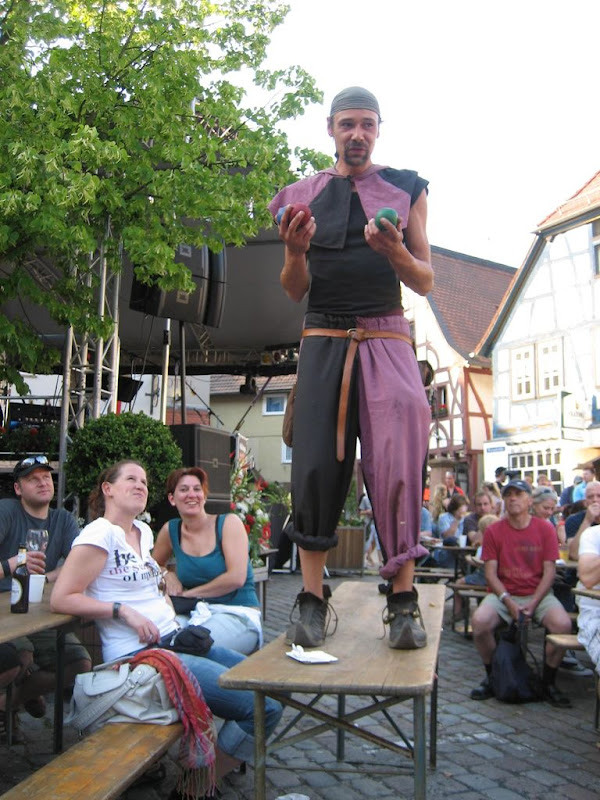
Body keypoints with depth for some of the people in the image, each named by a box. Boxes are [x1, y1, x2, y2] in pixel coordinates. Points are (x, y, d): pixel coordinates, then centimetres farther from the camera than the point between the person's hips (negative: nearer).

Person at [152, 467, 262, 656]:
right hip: (197, 612, 4)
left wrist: (189, 593, -8)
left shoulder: (229, 523, -5)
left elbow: (236, 578, -14)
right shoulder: (170, 530, 7)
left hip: (239, 614, -4)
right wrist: (167, 574, 2)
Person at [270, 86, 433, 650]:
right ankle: (312, 599, 2)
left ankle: (404, 599, -5)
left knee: (396, 460, -13)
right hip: (323, 339, 1)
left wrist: (395, 252, -12)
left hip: (386, 339, -1)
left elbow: (424, 282, 9)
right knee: (315, 465, -7)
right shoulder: (304, 195, 13)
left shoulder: (406, 190, 10)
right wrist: (295, 252, -9)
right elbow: (294, 290, 13)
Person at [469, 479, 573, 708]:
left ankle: (548, 683, -5)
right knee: (479, 620, -29)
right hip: (503, 594, 0)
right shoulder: (494, 531, 0)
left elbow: (549, 571, -3)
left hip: (538, 594, 0)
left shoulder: (545, 529, 1)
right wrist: (508, 602, -17)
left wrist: (533, 604, -15)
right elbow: (490, 573, -3)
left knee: (563, 623, -29)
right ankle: (492, 677, -2)